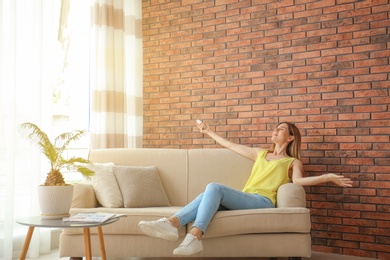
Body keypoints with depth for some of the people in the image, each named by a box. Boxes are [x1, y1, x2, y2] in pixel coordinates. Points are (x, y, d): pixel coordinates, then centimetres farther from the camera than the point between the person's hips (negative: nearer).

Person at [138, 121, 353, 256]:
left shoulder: (293, 162, 16)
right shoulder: (260, 153, 30)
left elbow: (298, 180, -6)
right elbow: (230, 145, 36)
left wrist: (328, 177, -20)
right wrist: (209, 132, 43)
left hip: (262, 202, -5)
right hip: (244, 198, 5)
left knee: (214, 188, -30)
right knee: (208, 195, -27)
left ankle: (194, 236, -43)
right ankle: (172, 223, -47)